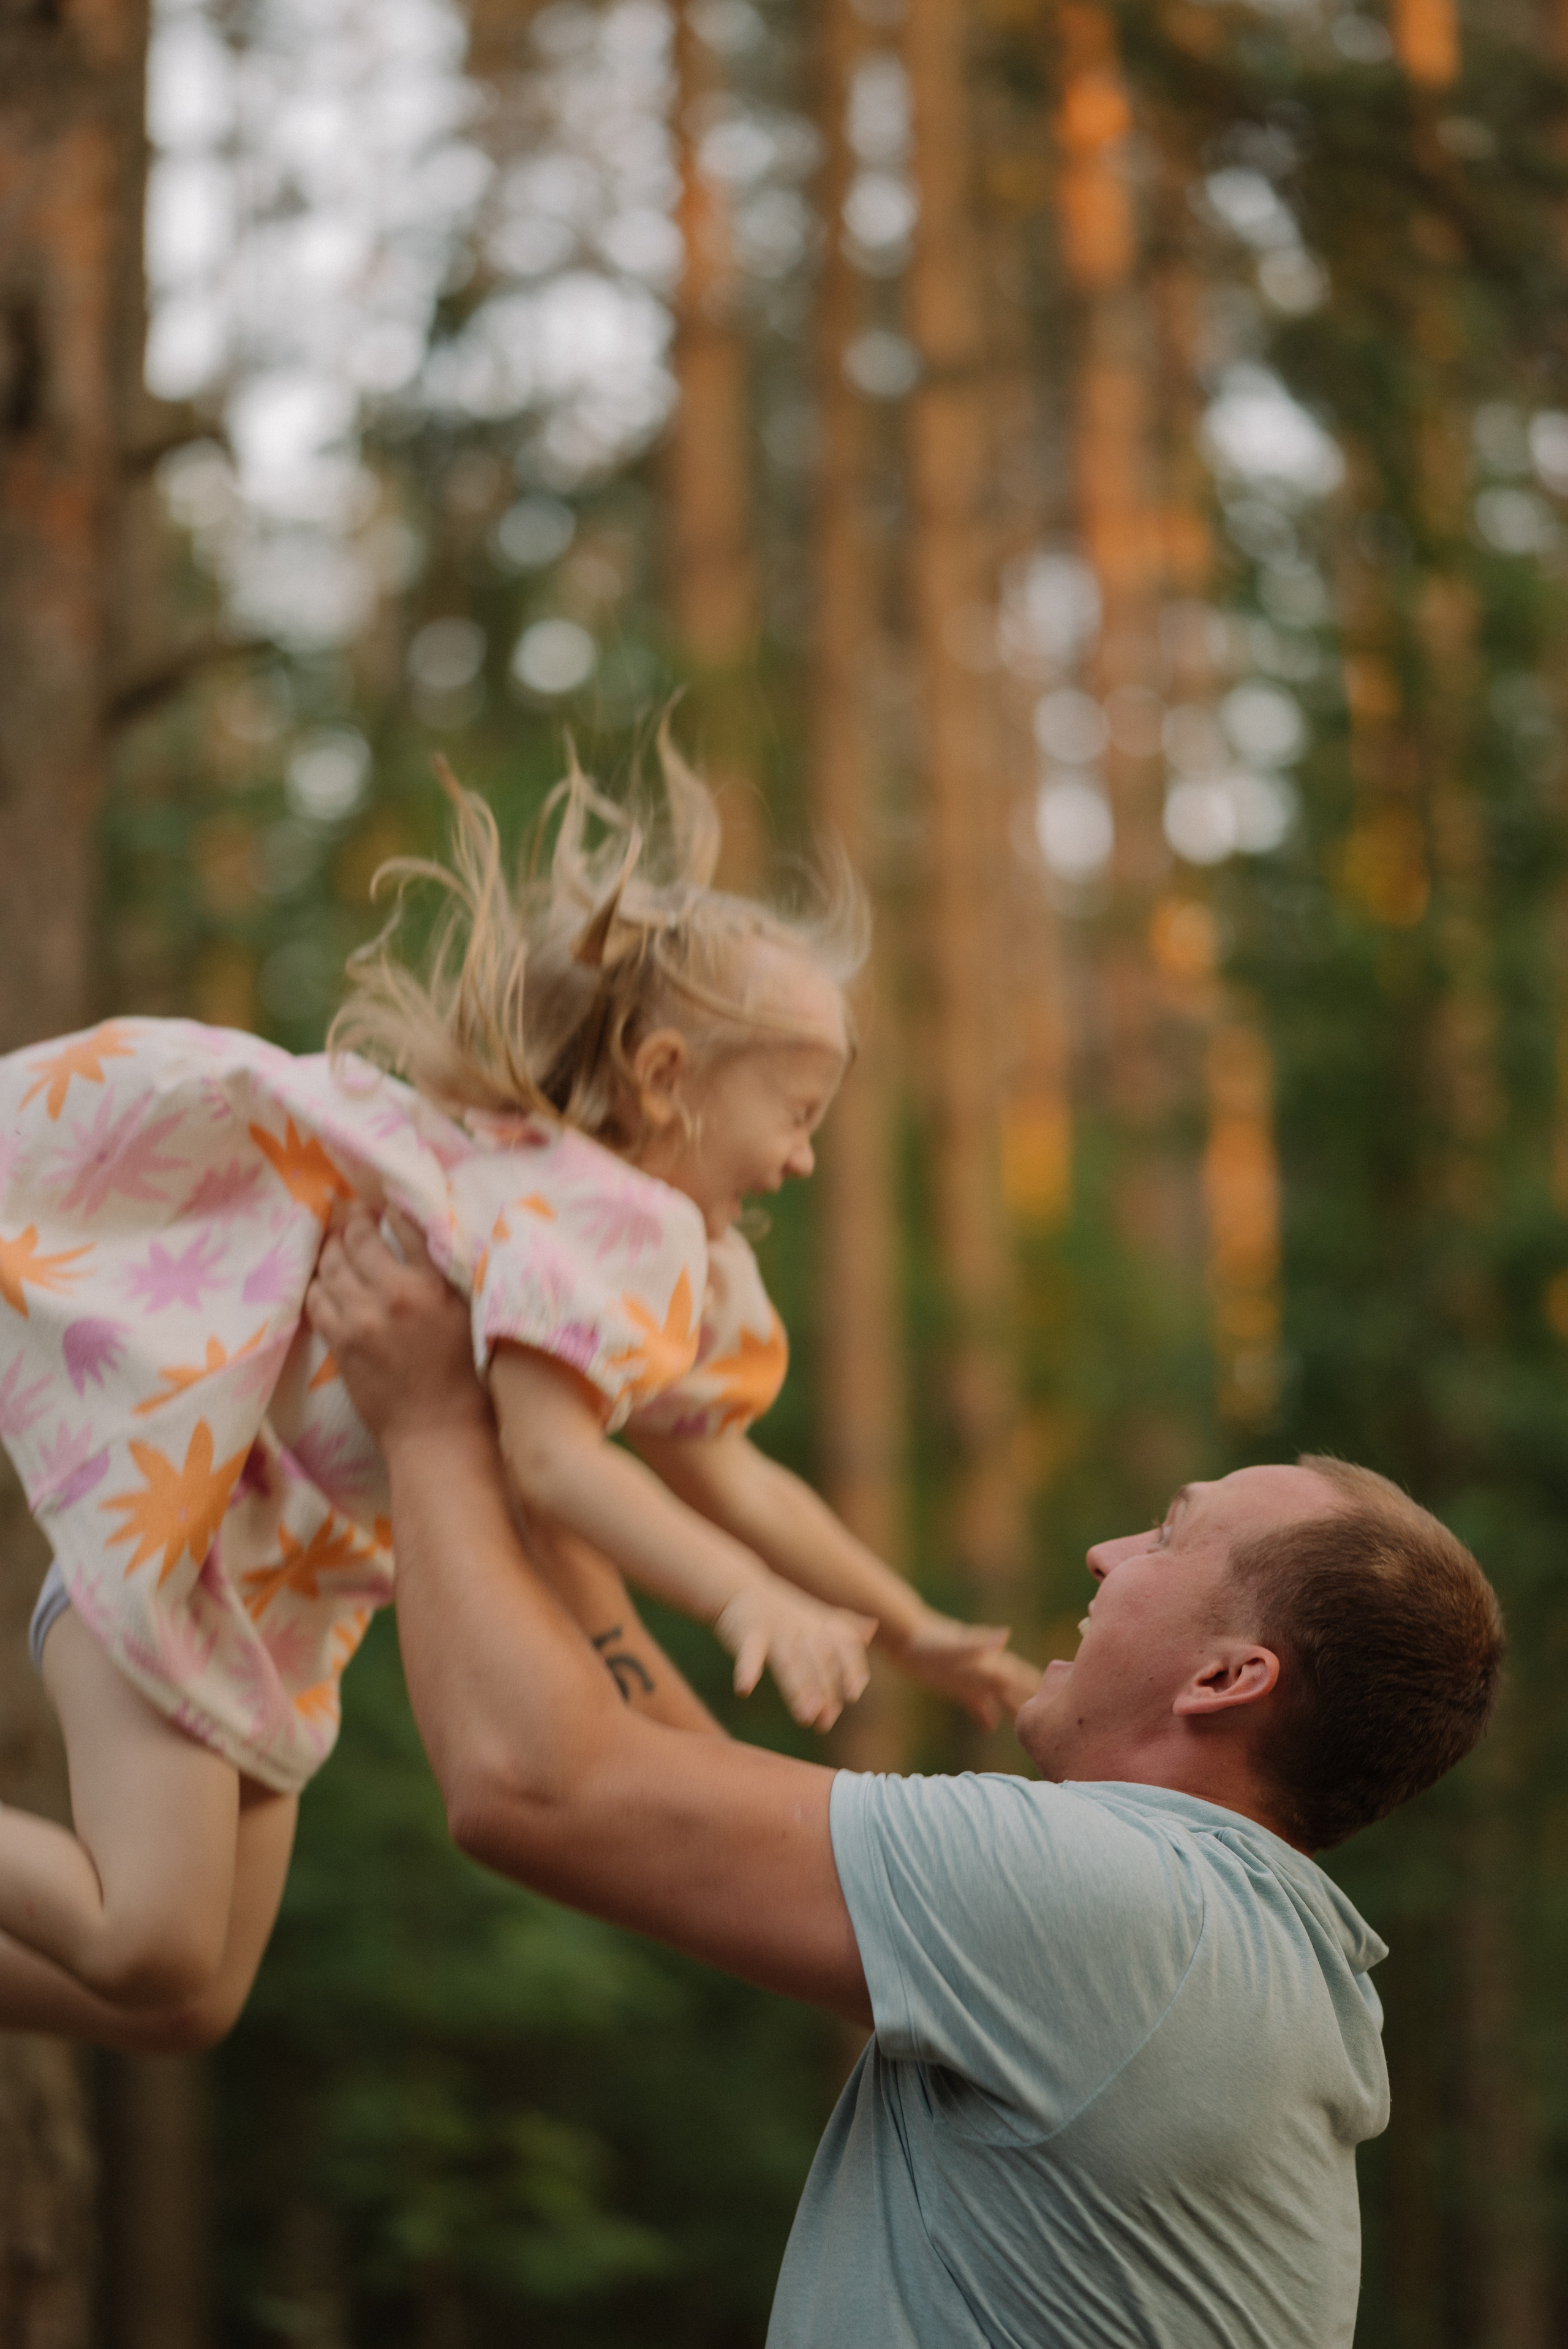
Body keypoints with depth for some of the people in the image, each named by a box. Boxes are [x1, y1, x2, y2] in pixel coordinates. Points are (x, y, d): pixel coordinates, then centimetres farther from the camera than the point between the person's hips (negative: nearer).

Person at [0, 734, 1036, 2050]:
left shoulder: (694, 1273, 9)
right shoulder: (596, 1214, -23)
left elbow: (728, 1481, 23)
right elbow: (547, 1457, -35)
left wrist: (916, 1634, 26)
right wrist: (748, 1597, -45)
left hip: (277, 1587, 10)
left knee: (184, 1999, 11)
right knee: (152, 1941, -23)